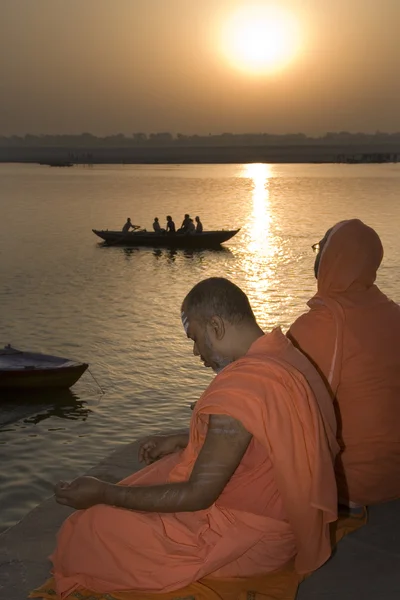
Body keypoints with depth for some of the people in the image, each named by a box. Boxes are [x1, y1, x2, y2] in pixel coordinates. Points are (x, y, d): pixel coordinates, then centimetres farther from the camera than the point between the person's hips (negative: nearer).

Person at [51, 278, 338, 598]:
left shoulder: (237, 392, -31)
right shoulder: (285, 356, -1)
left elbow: (198, 496, -25)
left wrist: (104, 493, -17)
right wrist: (180, 440, 18)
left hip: (247, 538, -9)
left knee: (92, 529, -1)